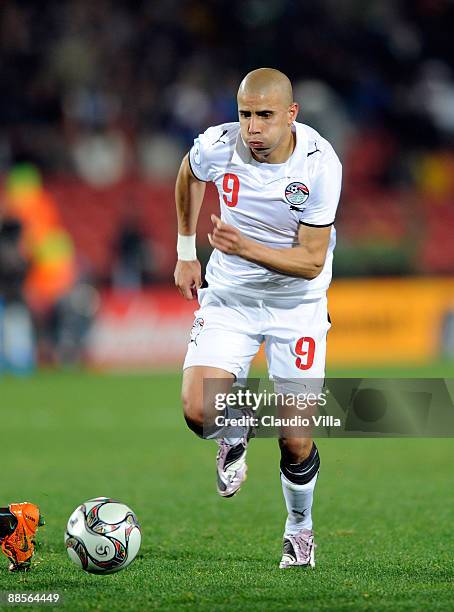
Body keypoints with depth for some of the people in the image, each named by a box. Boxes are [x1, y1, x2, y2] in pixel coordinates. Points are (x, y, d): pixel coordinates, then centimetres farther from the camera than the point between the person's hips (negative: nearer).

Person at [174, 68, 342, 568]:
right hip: (229, 297, 2)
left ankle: (299, 528, 27)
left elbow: (311, 260, -20)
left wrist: (245, 247, -35)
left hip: (298, 304, -1)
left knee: (295, 441, -3)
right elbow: (188, 175, 10)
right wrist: (185, 253, 13)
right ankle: (235, 435, 17)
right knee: (198, 411, -20)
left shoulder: (320, 164, -23)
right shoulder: (217, 147, -17)